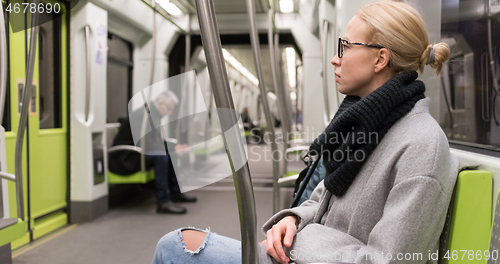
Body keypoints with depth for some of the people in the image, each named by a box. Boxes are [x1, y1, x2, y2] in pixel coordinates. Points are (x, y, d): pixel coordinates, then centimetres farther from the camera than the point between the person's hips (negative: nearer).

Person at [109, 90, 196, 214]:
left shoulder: (153, 115, 9)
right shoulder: (142, 115, -21)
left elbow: (157, 140, 13)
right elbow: (146, 145, -28)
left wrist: (174, 146, -4)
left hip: (135, 154, 10)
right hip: (123, 159, -10)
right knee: (160, 156, -28)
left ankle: (175, 192, 19)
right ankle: (163, 202, -28)